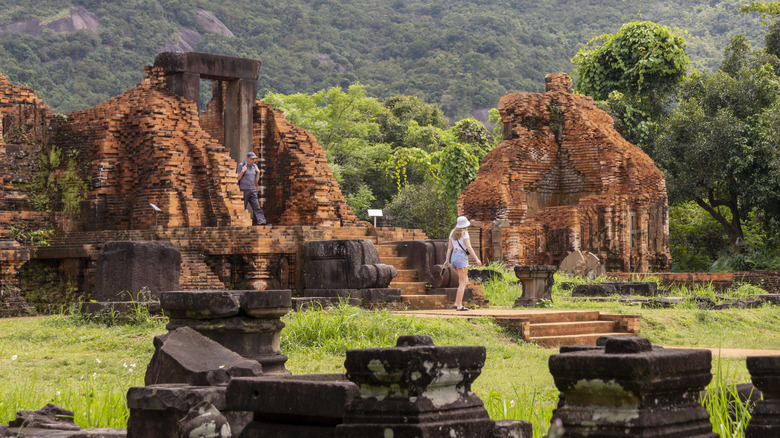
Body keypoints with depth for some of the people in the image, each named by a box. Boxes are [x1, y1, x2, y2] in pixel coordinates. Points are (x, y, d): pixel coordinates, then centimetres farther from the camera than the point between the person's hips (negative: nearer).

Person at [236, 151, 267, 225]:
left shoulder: (255, 166, 14)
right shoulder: (241, 166, -2)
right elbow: (237, 178, -2)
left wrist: (258, 173, 2)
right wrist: (242, 171, -15)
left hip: (253, 191, 5)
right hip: (244, 191, -5)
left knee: (257, 207, -5)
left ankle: (261, 222, -14)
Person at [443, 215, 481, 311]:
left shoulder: (453, 232, 15)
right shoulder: (464, 233, -6)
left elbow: (449, 247, 14)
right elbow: (469, 247, -11)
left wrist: (447, 260, 16)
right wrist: (477, 259, -11)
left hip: (454, 256, 7)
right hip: (462, 256, -7)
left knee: (465, 280, 15)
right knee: (462, 282, -5)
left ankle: (457, 302, 4)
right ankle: (459, 305, -10)